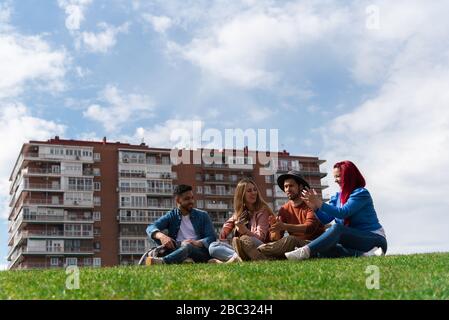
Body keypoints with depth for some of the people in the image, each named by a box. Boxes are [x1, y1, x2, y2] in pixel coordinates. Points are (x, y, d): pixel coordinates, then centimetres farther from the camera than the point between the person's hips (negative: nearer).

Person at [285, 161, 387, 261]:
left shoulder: (361, 193, -9)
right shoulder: (337, 197, 13)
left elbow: (343, 213, -21)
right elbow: (325, 219, 5)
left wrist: (320, 203, -27)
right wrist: (314, 207, -13)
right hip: (354, 241, 7)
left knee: (337, 228, -34)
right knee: (323, 250, -24)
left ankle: (305, 251, -50)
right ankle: (363, 254, -35)